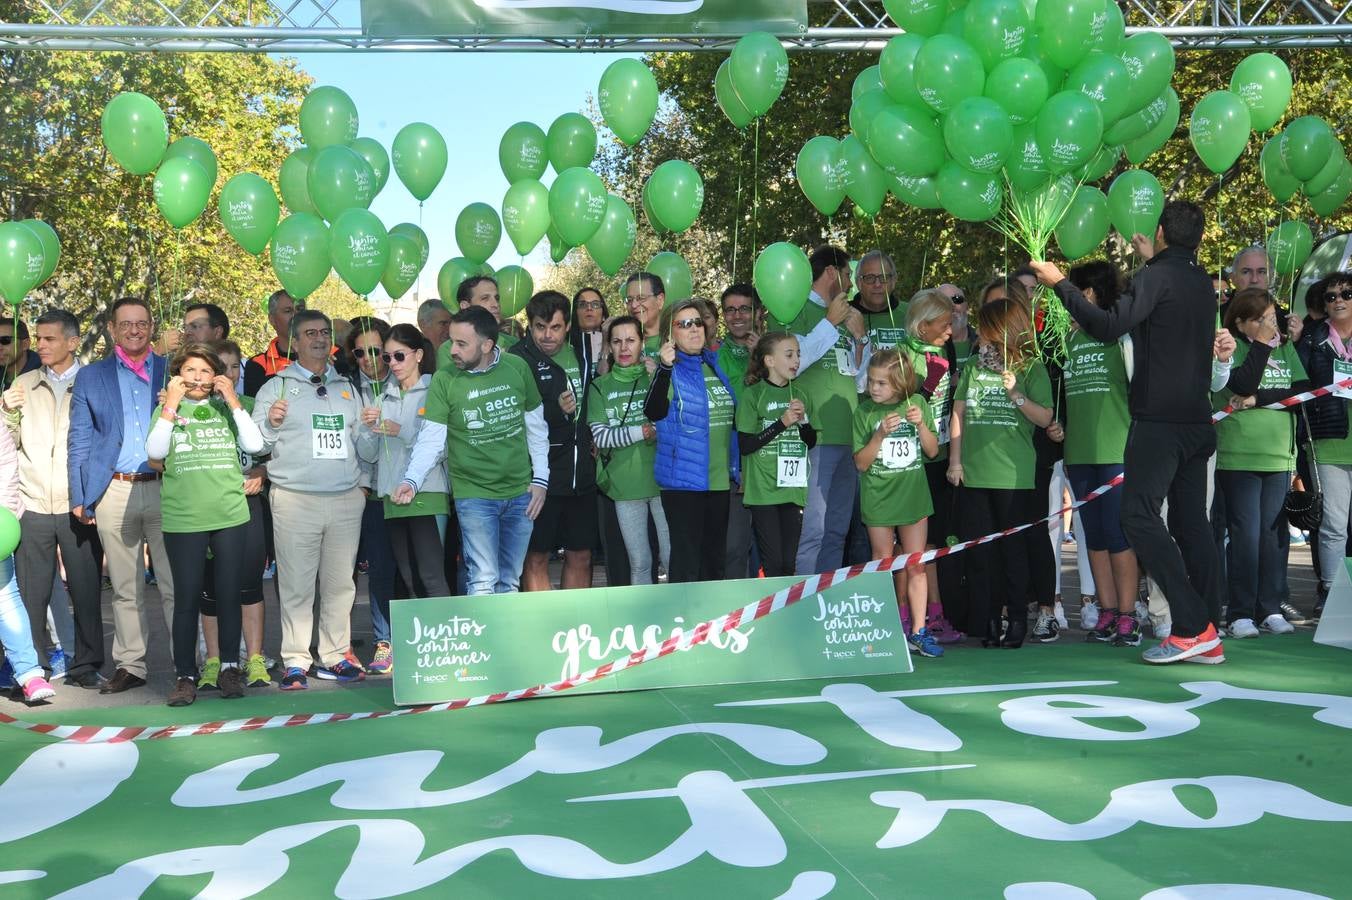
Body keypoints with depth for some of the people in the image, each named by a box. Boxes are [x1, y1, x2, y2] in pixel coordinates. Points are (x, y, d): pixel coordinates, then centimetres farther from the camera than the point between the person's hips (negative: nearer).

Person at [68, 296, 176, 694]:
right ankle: (130, 666, 16)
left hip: (165, 488, -1)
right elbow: (78, 441, 9)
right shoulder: (90, 377, 11)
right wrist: (78, 496, 1)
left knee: (175, 586, -1)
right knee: (124, 588, 8)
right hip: (114, 492, 1)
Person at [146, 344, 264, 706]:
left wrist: (233, 401, -6)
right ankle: (185, 675, 10)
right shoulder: (168, 409, 7)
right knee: (187, 597, 2)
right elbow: (155, 452, -9)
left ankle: (230, 668, 17)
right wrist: (171, 404, -10)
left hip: (231, 515, 1)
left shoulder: (226, 407, 9)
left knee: (228, 594, 6)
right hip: (183, 519, -1)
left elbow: (254, 444, -4)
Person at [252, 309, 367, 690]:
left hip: (346, 498, 3)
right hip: (295, 499, -3)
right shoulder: (276, 387, 8)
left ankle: (334, 656, 14)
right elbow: (255, 445, 2)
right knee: (296, 585, -3)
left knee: (340, 583, 5)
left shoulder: (347, 388, 19)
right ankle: (296, 662, 3)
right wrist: (271, 423, -16)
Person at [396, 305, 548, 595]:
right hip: (474, 495, -3)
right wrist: (412, 481, -26)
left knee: (510, 582, 13)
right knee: (484, 582, -5)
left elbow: (536, 426, 6)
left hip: (520, 493, 3)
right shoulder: (444, 380, -10)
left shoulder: (517, 368, -3)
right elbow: (430, 439, -12)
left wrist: (541, 478, 4)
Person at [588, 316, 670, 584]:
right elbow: (600, 436, -3)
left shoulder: (656, 378, 4)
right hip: (625, 485, 1)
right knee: (639, 564, 8)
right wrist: (640, 432, -12)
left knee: (672, 559, -1)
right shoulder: (600, 387, 7)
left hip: (662, 479, -1)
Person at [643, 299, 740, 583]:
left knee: (715, 559, 14)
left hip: (720, 478, 6)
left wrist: (738, 467, 20)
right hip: (683, 478, -6)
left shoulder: (716, 366, 11)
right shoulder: (670, 370, -7)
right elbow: (654, 412, -24)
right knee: (686, 559, -6)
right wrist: (665, 368, -37)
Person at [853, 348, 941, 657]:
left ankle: (918, 632, 8)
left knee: (915, 566, 3)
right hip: (878, 499, -1)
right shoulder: (865, 412, -6)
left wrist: (921, 424, -15)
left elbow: (933, 451, 1)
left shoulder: (918, 403, -1)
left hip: (913, 496, 1)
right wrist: (880, 434, -21)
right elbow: (861, 463, -8)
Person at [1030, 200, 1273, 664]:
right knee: (1190, 522, 9)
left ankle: (1192, 627, -13)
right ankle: (1207, 634, 10)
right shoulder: (1201, 280, 15)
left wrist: (1060, 283, -12)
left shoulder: (1157, 276, -9)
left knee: (1140, 516, -9)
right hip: (1196, 421, 8)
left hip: (1159, 421, -8)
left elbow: (1110, 325, -19)